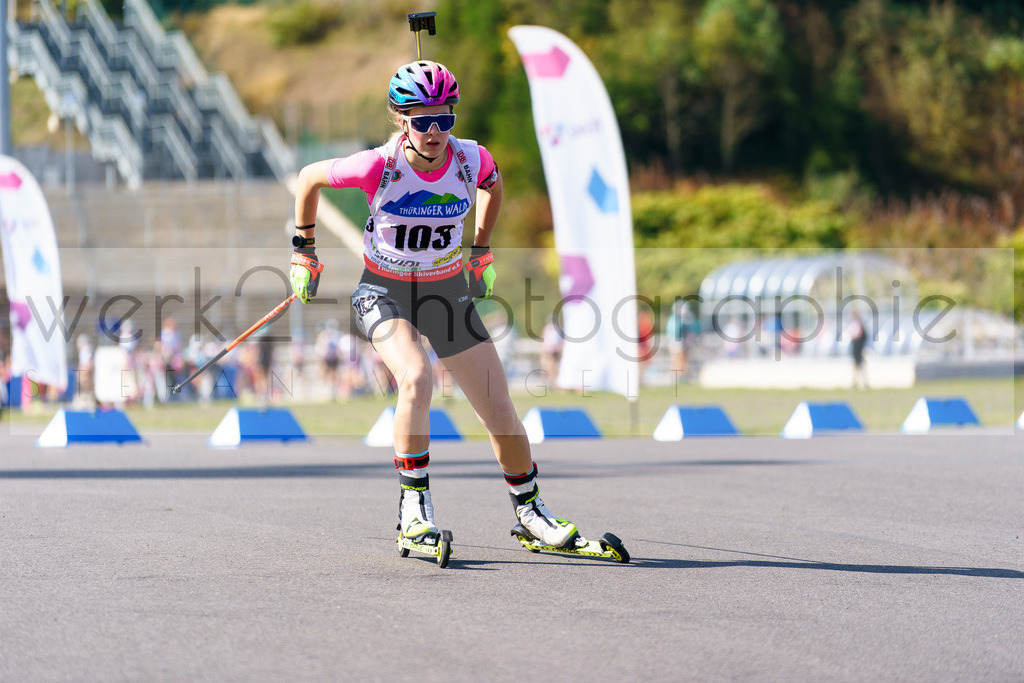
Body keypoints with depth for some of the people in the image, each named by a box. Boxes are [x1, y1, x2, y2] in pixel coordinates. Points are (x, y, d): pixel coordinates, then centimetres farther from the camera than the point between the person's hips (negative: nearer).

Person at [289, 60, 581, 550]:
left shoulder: (471, 160, -16)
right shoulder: (379, 166, -24)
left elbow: (491, 185, 10)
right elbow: (309, 178, -6)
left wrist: (481, 251, 14)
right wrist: (304, 249, 4)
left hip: (448, 292, 3)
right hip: (384, 292, -3)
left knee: (501, 414, 0)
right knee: (416, 378, -33)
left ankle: (529, 508, 24)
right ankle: (414, 501, -17)